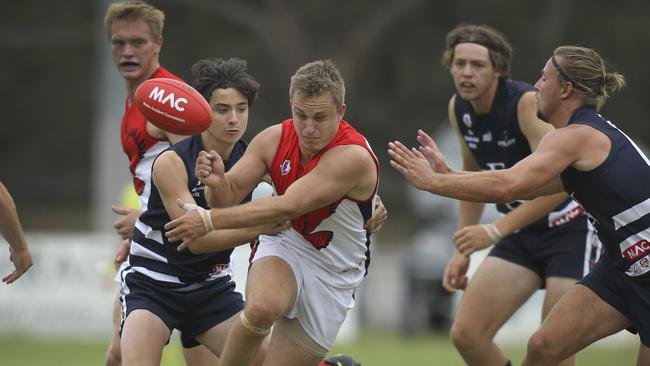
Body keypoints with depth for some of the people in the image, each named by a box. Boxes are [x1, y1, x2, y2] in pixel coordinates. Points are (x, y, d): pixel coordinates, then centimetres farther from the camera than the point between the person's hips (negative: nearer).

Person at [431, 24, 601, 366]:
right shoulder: (458, 109, -1)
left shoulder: (527, 104, -24)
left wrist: (495, 231, -38)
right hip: (522, 233, 7)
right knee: (466, 334, -3)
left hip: (572, 229, -7)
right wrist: (462, 250, 14)